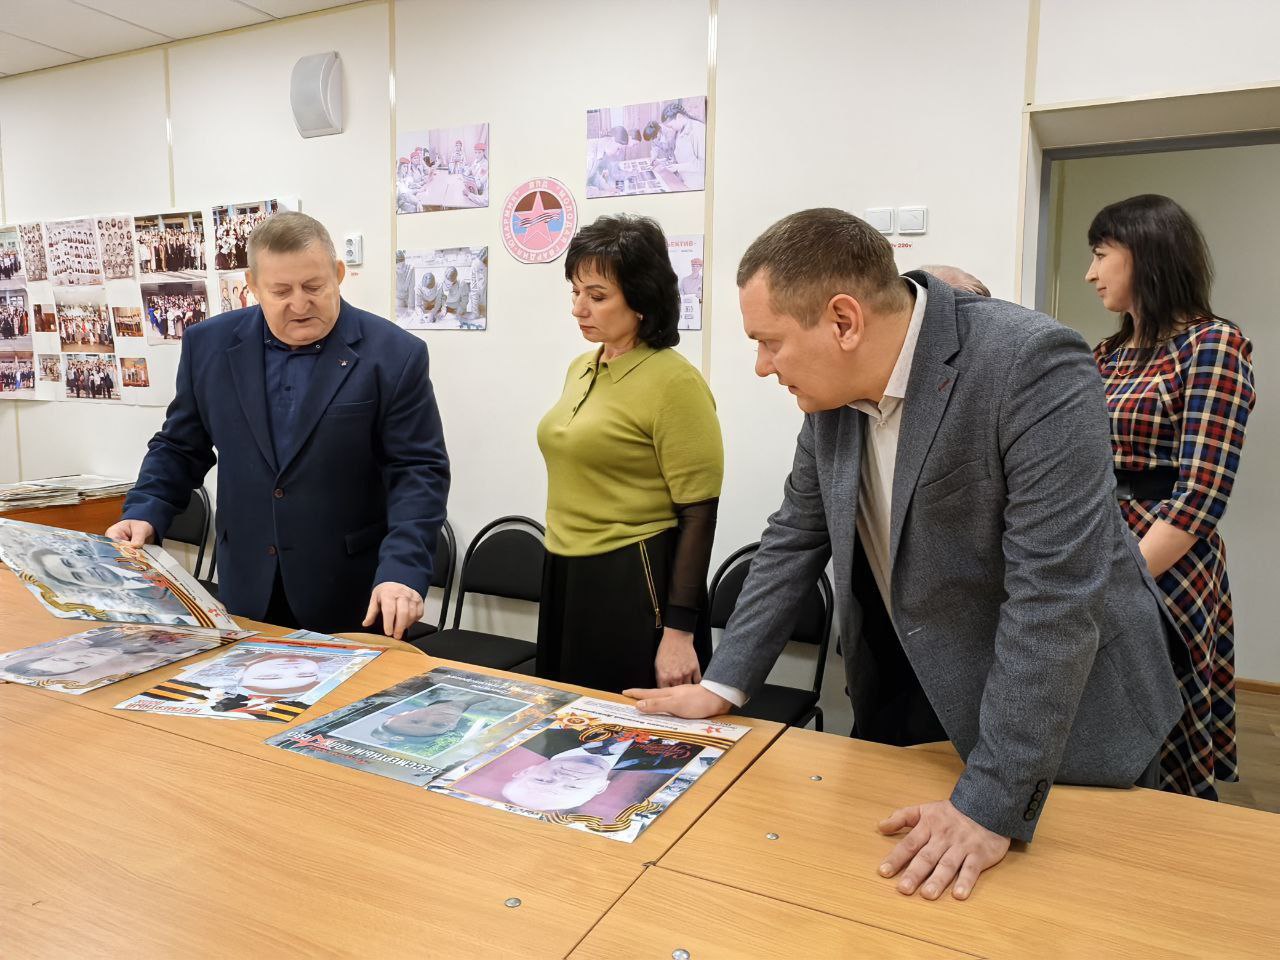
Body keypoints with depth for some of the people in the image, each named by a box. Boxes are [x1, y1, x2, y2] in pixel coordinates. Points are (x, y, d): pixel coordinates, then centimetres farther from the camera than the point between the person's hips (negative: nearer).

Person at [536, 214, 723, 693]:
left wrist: (679, 632, -17)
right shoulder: (580, 369, 9)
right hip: (564, 580, 8)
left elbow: (698, 514, -16)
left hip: (636, 585, -8)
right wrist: (560, 576, 19)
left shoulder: (674, 381, -15)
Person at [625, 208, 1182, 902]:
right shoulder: (833, 386, -7)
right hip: (901, 689, 6)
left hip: (1058, 715, -5)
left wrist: (994, 804, -27)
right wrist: (724, 684, -1)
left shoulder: (1034, 366, -27)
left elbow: (1056, 592, -29)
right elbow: (797, 535, 2)